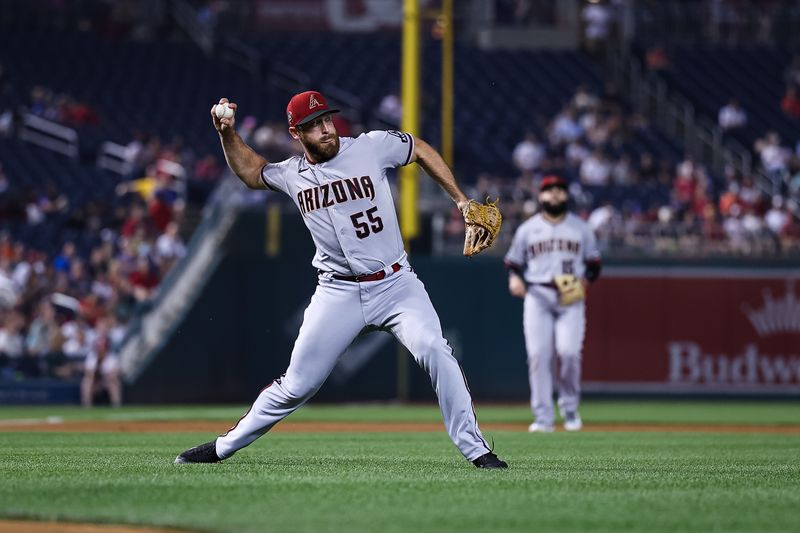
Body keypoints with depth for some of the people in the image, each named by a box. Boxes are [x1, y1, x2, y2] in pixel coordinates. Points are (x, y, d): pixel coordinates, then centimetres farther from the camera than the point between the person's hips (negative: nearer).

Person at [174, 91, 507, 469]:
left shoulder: (372, 146, -5)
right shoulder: (291, 175, 4)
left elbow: (421, 150, 10)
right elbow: (251, 172, 24)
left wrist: (461, 200, 5)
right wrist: (227, 134, 8)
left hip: (396, 284, -2)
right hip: (339, 293, 2)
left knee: (434, 350, -26)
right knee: (297, 386, 3)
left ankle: (474, 449, -19)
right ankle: (224, 447, 20)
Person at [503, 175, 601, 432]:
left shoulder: (580, 228, 12)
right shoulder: (527, 229, 11)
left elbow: (594, 264, 14)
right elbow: (513, 262, 13)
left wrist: (584, 281, -6)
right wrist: (515, 278, -9)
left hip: (571, 298, -1)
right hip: (537, 296, 1)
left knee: (569, 351, -17)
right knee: (538, 355, -9)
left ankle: (570, 408, 3)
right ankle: (543, 417, -6)